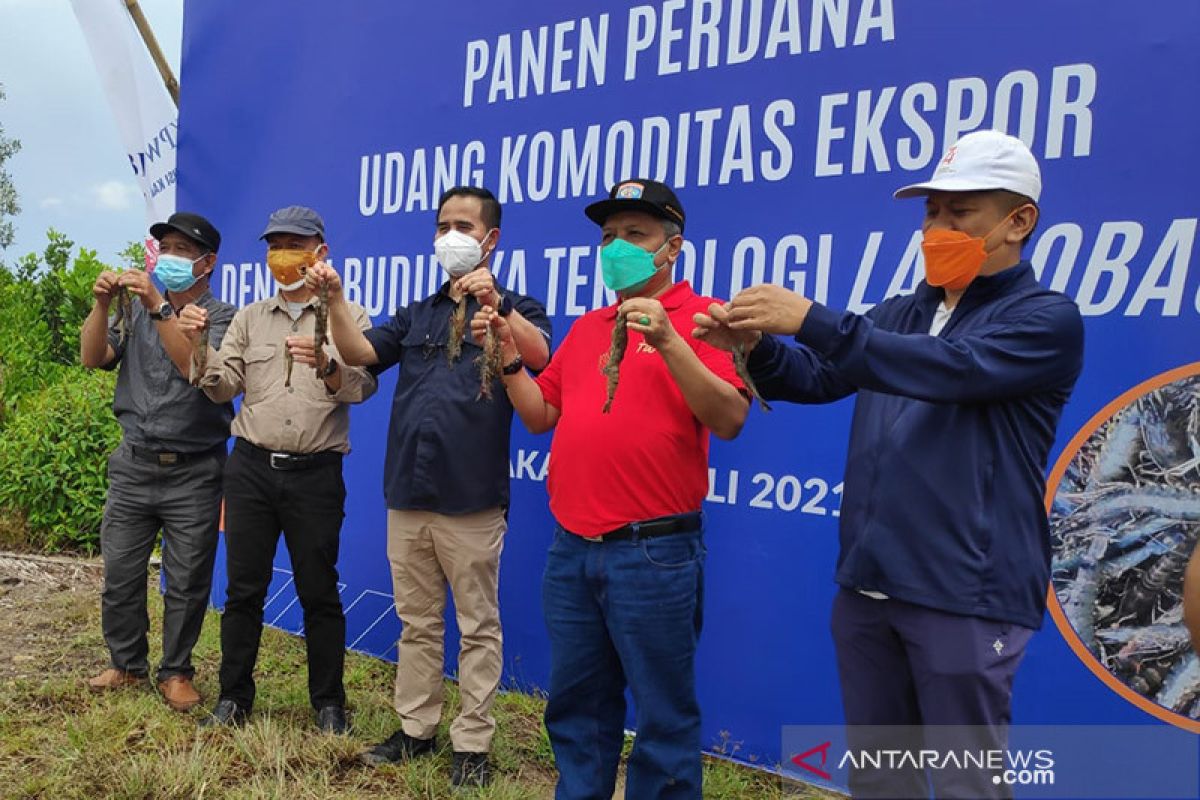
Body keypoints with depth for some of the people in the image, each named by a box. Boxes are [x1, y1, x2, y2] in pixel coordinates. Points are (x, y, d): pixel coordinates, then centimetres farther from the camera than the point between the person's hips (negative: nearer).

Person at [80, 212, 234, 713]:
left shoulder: (221, 317, -2)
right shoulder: (135, 310, 12)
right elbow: (93, 358, 2)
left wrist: (158, 307, -24)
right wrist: (102, 305, -12)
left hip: (193, 473, -4)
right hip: (133, 465, 4)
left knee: (187, 583, 3)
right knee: (119, 574, 9)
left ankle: (175, 671, 20)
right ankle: (127, 665, 27)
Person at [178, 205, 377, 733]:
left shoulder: (348, 317, 3)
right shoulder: (249, 319, 13)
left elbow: (363, 386, -12)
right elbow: (222, 388, 7)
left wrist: (324, 364, -32)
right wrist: (198, 344, -11)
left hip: (316, 472, -3)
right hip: (251, 467, 3)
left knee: (319, 591, 4)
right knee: (243, 588, 8)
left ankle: (328, 702, 18)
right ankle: (234, 698, 23)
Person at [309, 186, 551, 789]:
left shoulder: (514, 309, 2)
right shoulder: (416, 316, 17)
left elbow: (538, 355, -18)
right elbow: (359, 352, 5)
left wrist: (495, 302, -32)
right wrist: (335, 299, -10)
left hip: (472, 498, -5)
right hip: (407, 493, 5)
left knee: (477, 626, 5)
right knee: (417, 622, 15)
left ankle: (473, 743, 15)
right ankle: (415, 728, 28)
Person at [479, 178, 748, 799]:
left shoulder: (700, 318, -5)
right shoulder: (586, 327, 15)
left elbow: (729, 419, -18)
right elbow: (540, 415, 17)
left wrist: (668, 341, -26)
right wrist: (507, 352, 5)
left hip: (653, 552, -6)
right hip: (571, 548, 7)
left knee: (663, 715, 7)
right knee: (576, 705, 18)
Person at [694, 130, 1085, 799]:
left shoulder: (1047, 319, -7)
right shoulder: (900, 312, 14)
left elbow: (950, 369, -24)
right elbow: (818, 377, 8)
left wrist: (811, 320, -29)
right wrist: (756, 345, -13)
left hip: (964, 593, -6)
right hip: (868, 582, 6)